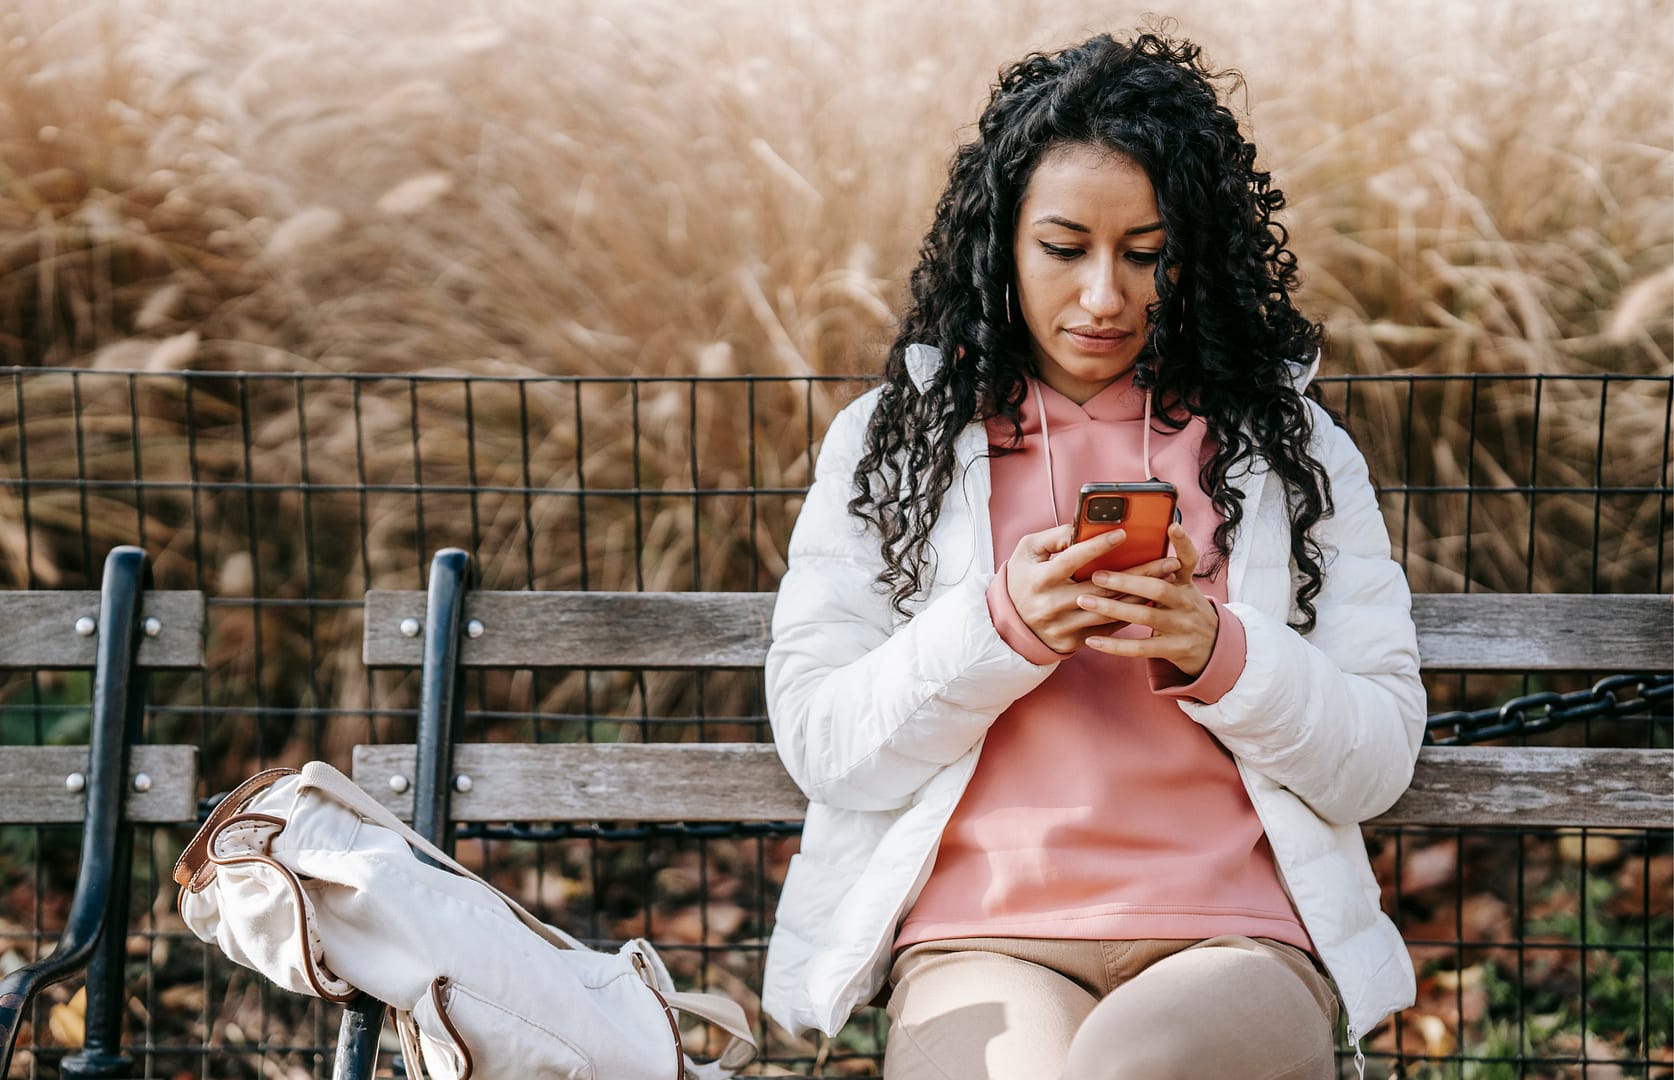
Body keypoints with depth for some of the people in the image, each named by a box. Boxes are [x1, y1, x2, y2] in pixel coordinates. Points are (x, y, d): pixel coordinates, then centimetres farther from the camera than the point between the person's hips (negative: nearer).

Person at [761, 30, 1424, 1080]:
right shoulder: (892, 440, 13)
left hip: (1236, 942, 0)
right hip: (980, 942, 0)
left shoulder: (1295, 447, 14)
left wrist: (1215, 653, -10)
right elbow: (820, 744, 5)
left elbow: (1377, 765, 8)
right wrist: (1001, 628, -11)